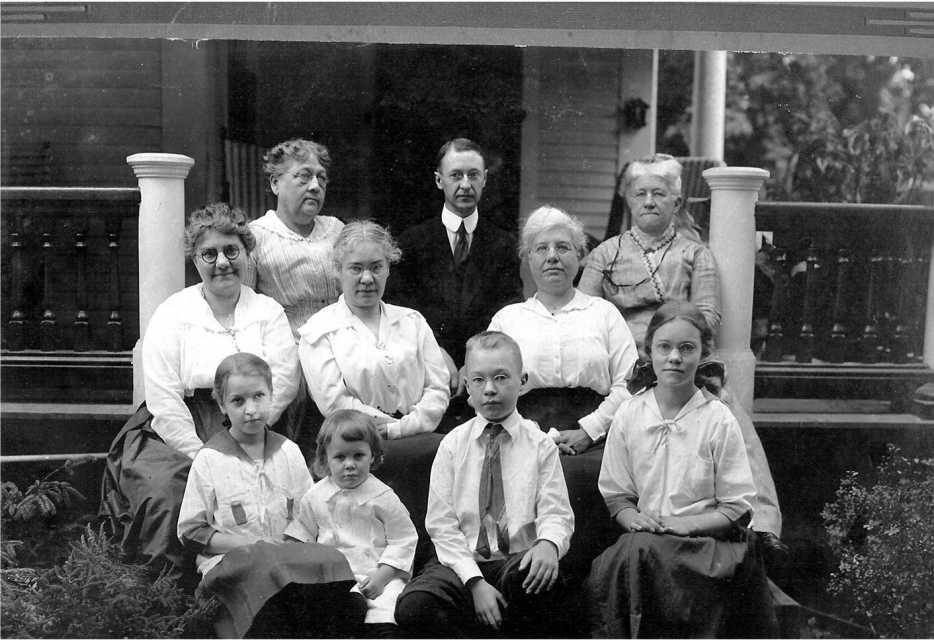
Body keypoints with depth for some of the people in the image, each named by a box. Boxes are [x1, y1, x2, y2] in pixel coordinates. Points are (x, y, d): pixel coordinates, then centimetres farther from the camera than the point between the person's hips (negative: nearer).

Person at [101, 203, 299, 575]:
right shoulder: (172, 315, 6)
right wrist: (202, 457, -14)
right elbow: (163, 399, -3)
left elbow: (283, 380, -3)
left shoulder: (268, 312, 11)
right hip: (178, 433, -1)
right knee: (167, 486, -26)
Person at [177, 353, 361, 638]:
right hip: (228, 562, -3)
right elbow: (190, 531, 1)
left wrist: (292, 543, -8)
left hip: (287, 554, 3)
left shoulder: (289, 452, 12)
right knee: (264, 570, -38)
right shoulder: (209, 460, 2)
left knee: (330, 560, -29)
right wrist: (247, 545, -11)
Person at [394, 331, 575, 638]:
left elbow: (555, 513, -1)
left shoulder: (540, 445, 5)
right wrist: (475, 581, -14)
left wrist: (548, 544, -26)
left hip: (519, 560, -1)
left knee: (524, 577, -38)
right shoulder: (452, 445, 6)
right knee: (412, 607, -29)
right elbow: (441, 524, 0)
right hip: (462, 561, 1)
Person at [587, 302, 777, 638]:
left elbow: (737, 507, 1)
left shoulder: (718, 420, 1)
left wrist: (690, 523, -14)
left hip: (704, 539, -2)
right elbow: (615, 494, 12)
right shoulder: (629, 415, 8)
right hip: (643, 538, 2)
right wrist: (634, 519, -9)